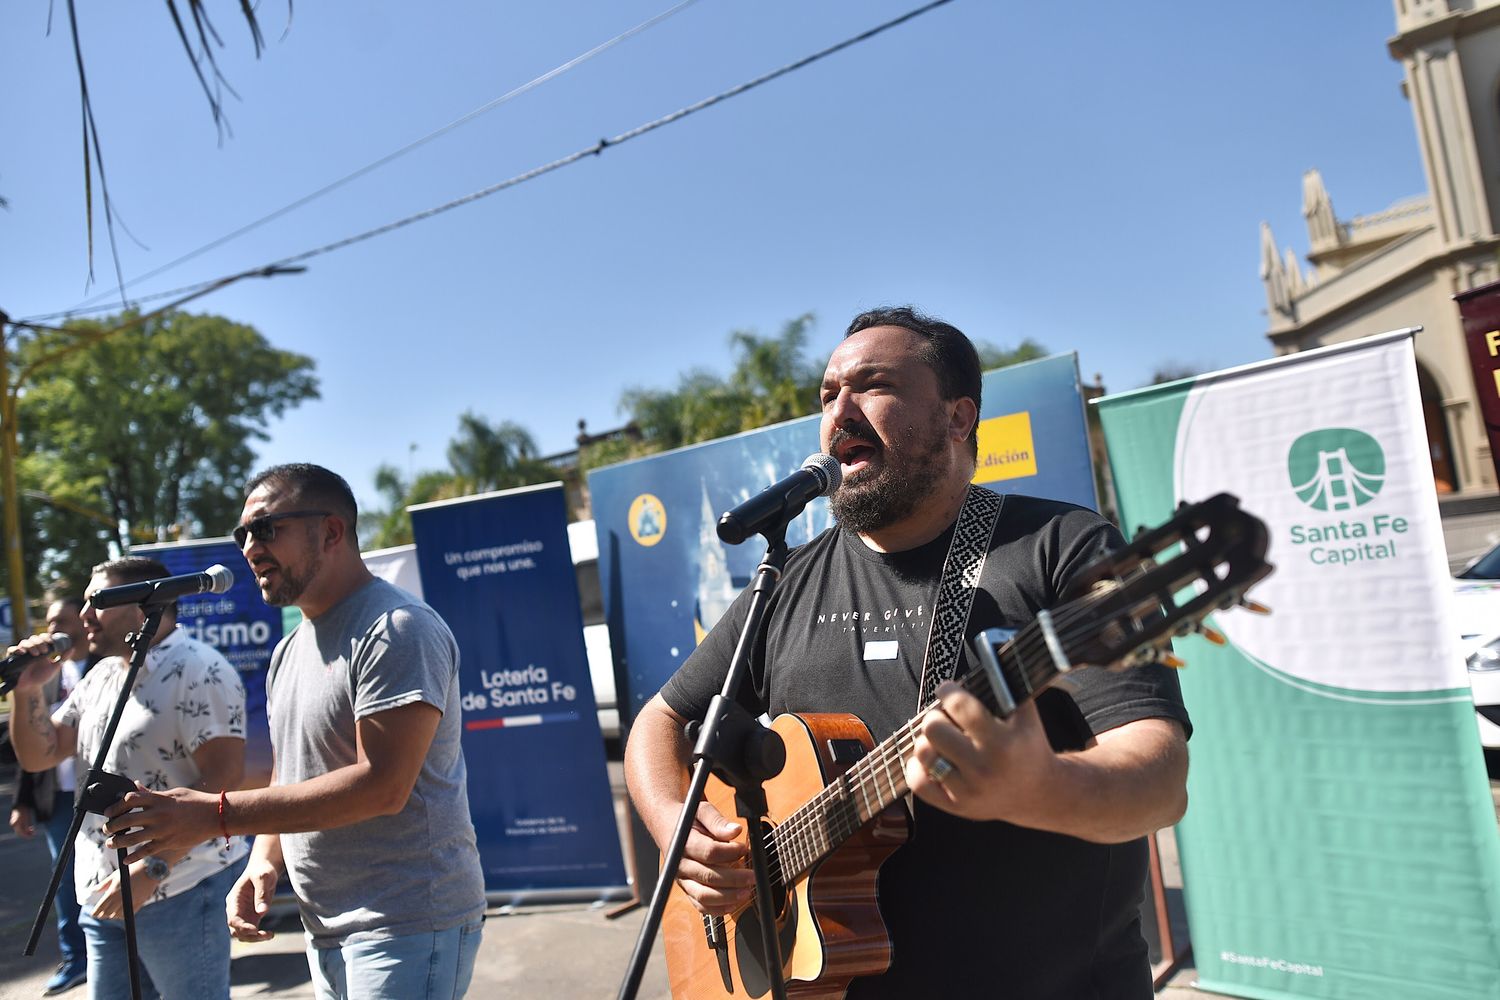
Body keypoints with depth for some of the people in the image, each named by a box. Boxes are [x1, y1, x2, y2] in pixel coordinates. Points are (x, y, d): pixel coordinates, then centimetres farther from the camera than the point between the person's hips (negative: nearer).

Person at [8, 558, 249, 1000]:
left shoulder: (200, 671, -14)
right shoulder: (100, 676, 13)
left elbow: (224, 782, -21)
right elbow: (39, 756, 18)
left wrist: (152, 869, -23)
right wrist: (29, 690, 2)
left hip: (180, 892, -8)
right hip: (105, 895, 8)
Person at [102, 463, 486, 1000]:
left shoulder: (397, 629, -17)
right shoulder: (289, 650, 13)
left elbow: (382, 786, -24)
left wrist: (215, 813, -23)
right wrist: (264, 862, 1)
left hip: (407, 923, -8)